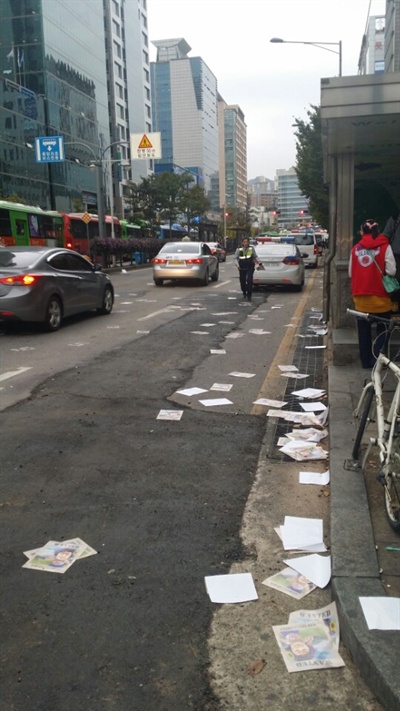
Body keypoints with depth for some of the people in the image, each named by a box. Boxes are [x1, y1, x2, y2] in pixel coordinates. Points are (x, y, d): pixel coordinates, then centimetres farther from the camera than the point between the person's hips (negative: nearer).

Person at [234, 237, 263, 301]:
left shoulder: (252, 249, 3)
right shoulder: (239, 249, 0)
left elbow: (255, 257, 13)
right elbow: (236, 258, 4)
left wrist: (259, 262, 0)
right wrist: (237, 264, -13)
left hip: (250, 268, -1)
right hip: (242, 268, 1)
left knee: (249, 280, -17)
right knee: (242, 281, 8)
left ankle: (249, 295, -8)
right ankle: (244, 293, 36)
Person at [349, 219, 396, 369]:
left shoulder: (356, 248, 4)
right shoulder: (384, 246, -6)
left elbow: (350, 273, 7)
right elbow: (391, 271, -11)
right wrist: (380, 273, 9)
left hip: (360, 296, 3)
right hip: (379, 296, -3)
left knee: (363, 331, 12)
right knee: (382, 330, 10)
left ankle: (366, 361, 18)